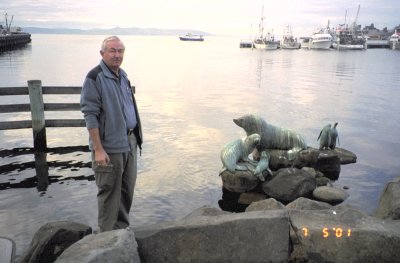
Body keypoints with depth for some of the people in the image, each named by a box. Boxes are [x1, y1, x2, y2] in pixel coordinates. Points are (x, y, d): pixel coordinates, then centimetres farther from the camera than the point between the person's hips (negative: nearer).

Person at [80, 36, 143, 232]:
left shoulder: (123, 75, 12)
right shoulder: (94, 78, -13)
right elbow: (90, 115, -16)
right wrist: (98, 149, -20)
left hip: (130, 142, 8)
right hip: (109, 146, -8)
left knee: (127, 190, 16)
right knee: (109, 193, 3)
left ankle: (123, 229, 33)